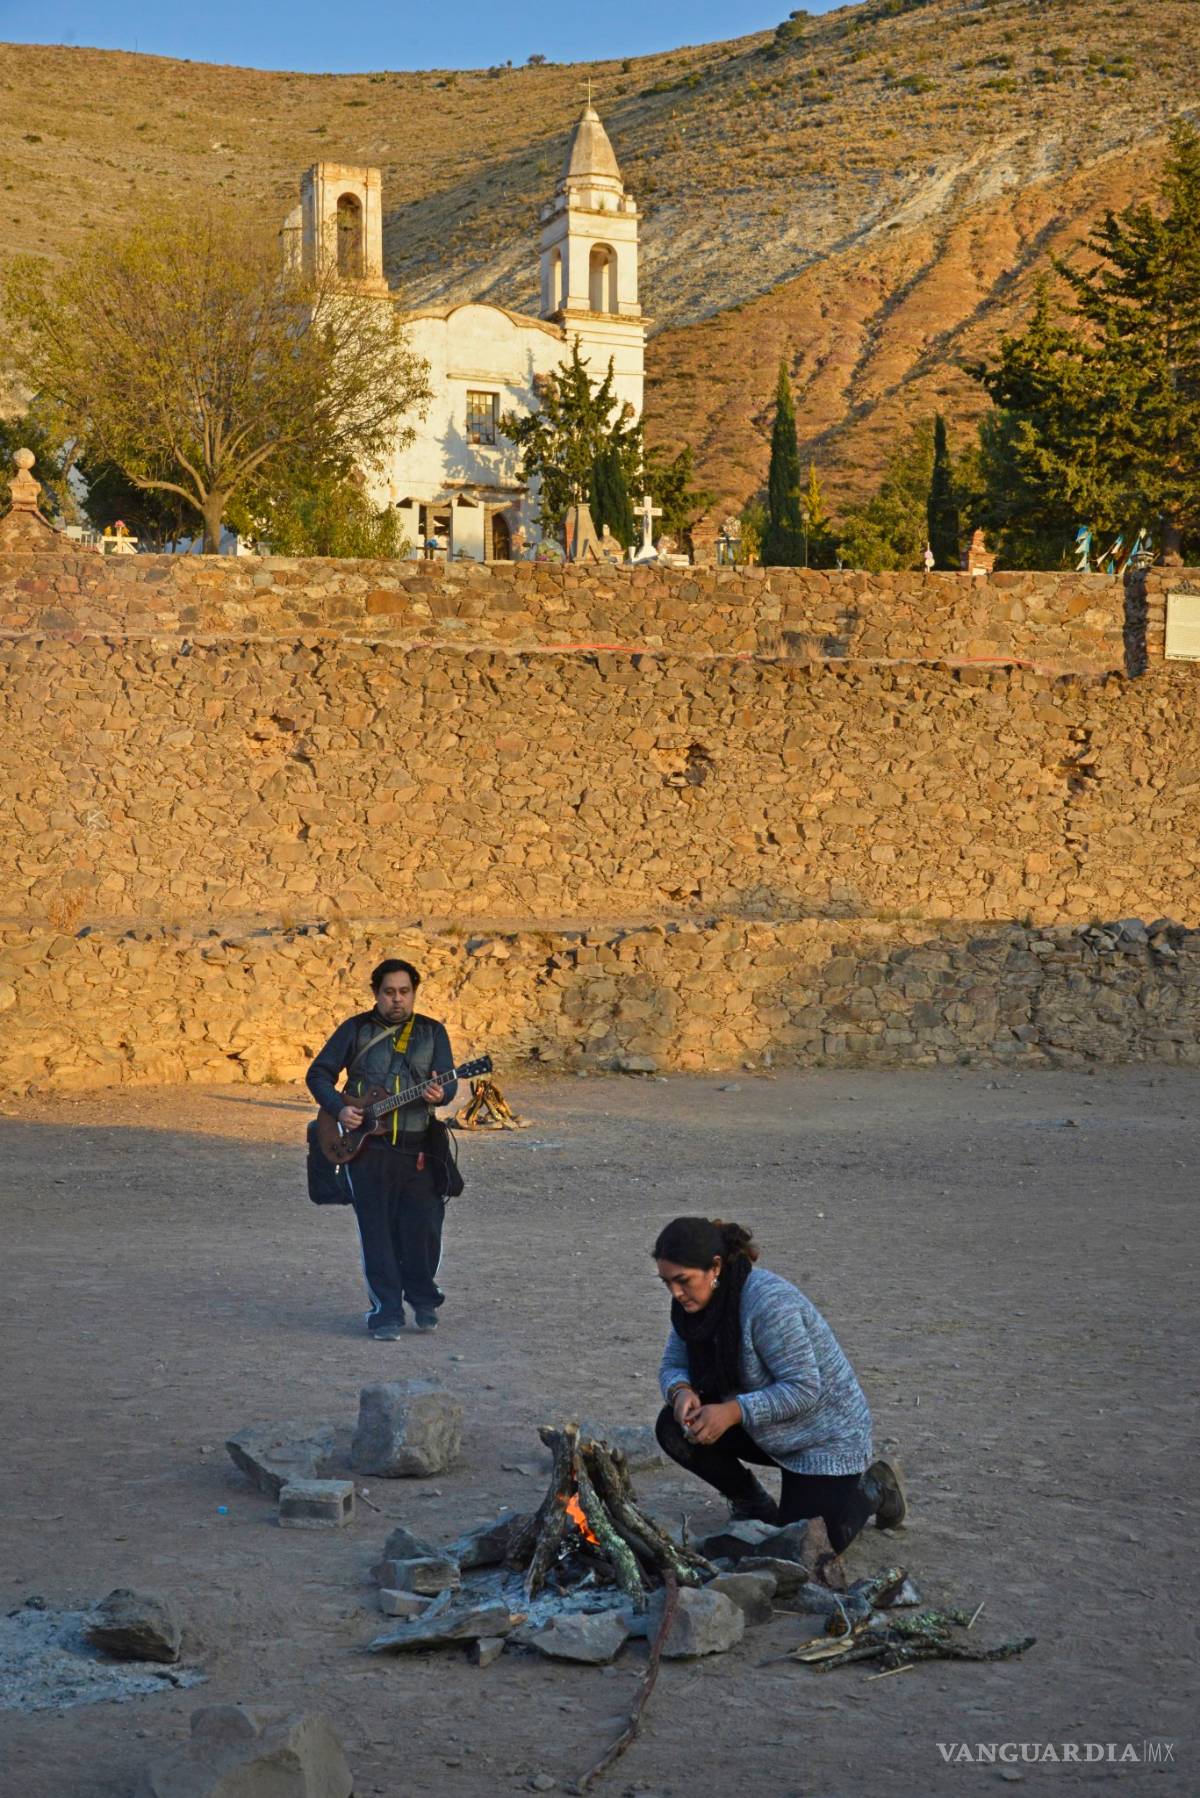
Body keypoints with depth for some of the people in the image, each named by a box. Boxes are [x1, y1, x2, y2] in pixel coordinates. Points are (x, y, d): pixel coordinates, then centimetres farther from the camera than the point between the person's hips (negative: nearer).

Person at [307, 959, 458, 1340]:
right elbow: (319, 1073, 8)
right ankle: (386, 1313, 2)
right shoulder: (356, 1029, 5)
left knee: (423, 1229, 0)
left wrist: (440, 1094, -21)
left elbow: (448, 1080, 3)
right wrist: (338, 1108, -8)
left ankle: (423, 1300, 23)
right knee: (377, 1232, -4)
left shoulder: (432, 1032, 9)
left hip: (417, 1147, 1)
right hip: (366, 1146, -1)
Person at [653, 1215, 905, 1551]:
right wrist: (681, 1391, -24)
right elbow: (672, 1366, 0)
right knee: (673, 1427, -13)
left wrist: (734, 1411, -37)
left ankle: (874, 1488, 13)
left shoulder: (769, 1303, -32)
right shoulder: (692, 1303, -7)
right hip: (765, 1432, 7)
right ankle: (751, 1502, 9)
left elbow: (804, 1388, -30)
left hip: (826, 1436, -7)